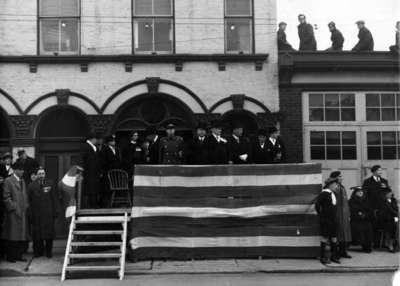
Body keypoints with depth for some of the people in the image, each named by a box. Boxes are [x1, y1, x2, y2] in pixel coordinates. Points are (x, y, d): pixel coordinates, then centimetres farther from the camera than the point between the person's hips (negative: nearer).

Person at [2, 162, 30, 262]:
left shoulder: (22, 181, 17)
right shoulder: (8, 181, -5)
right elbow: (6, 197, -9)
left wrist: (26, 207, 10)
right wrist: (13, 208, -13)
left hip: (23, 213, 7)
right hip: (13, 213, -7)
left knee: (22, 236, 6)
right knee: (13, 237, -3)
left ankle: (19, 255, 13)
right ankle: (10, 256, 5)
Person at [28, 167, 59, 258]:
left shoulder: (50, 184, 4)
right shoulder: (31, 186, 4)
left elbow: (55, 199, 4)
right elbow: (29, 200, 3)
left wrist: (55, 211, -2)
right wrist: (30, 213, -2)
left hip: (48, 214, 0)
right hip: (36, 215, 0)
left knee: (49, 232, 2)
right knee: (37, 233, 4)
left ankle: (49, 251, 13)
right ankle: (38, 251, 15)